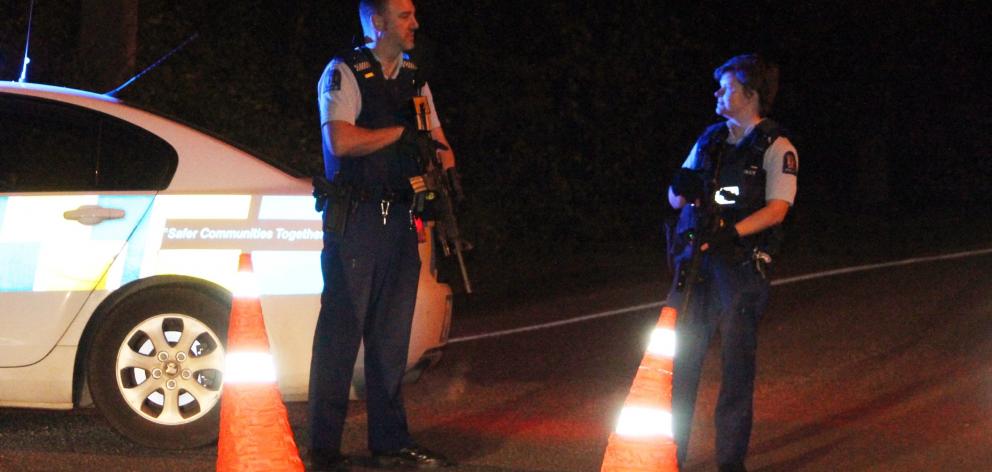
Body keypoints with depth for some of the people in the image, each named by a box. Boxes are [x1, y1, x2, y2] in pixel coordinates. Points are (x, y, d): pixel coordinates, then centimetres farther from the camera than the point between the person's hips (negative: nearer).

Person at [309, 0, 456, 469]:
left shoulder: (414, 78, 16)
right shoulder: (343, 73, -5)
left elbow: (440, 146, 18)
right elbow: (340, 141, -18)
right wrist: (402, 133, -10)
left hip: (399, 218, 7)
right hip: (354, 218, -7)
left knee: (392, 334, 9)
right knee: (341, 329, -6)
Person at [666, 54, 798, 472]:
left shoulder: (776, 148, -1)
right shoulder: (711, 139, 17)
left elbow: (776, 209, -13)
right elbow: (676, 199, 19)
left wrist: (732, 232, -26)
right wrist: (681, 188, -5)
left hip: (741, 263, -5)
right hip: (695, 259, 5)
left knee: (737, 365, -1)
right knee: (679, 358, 3)